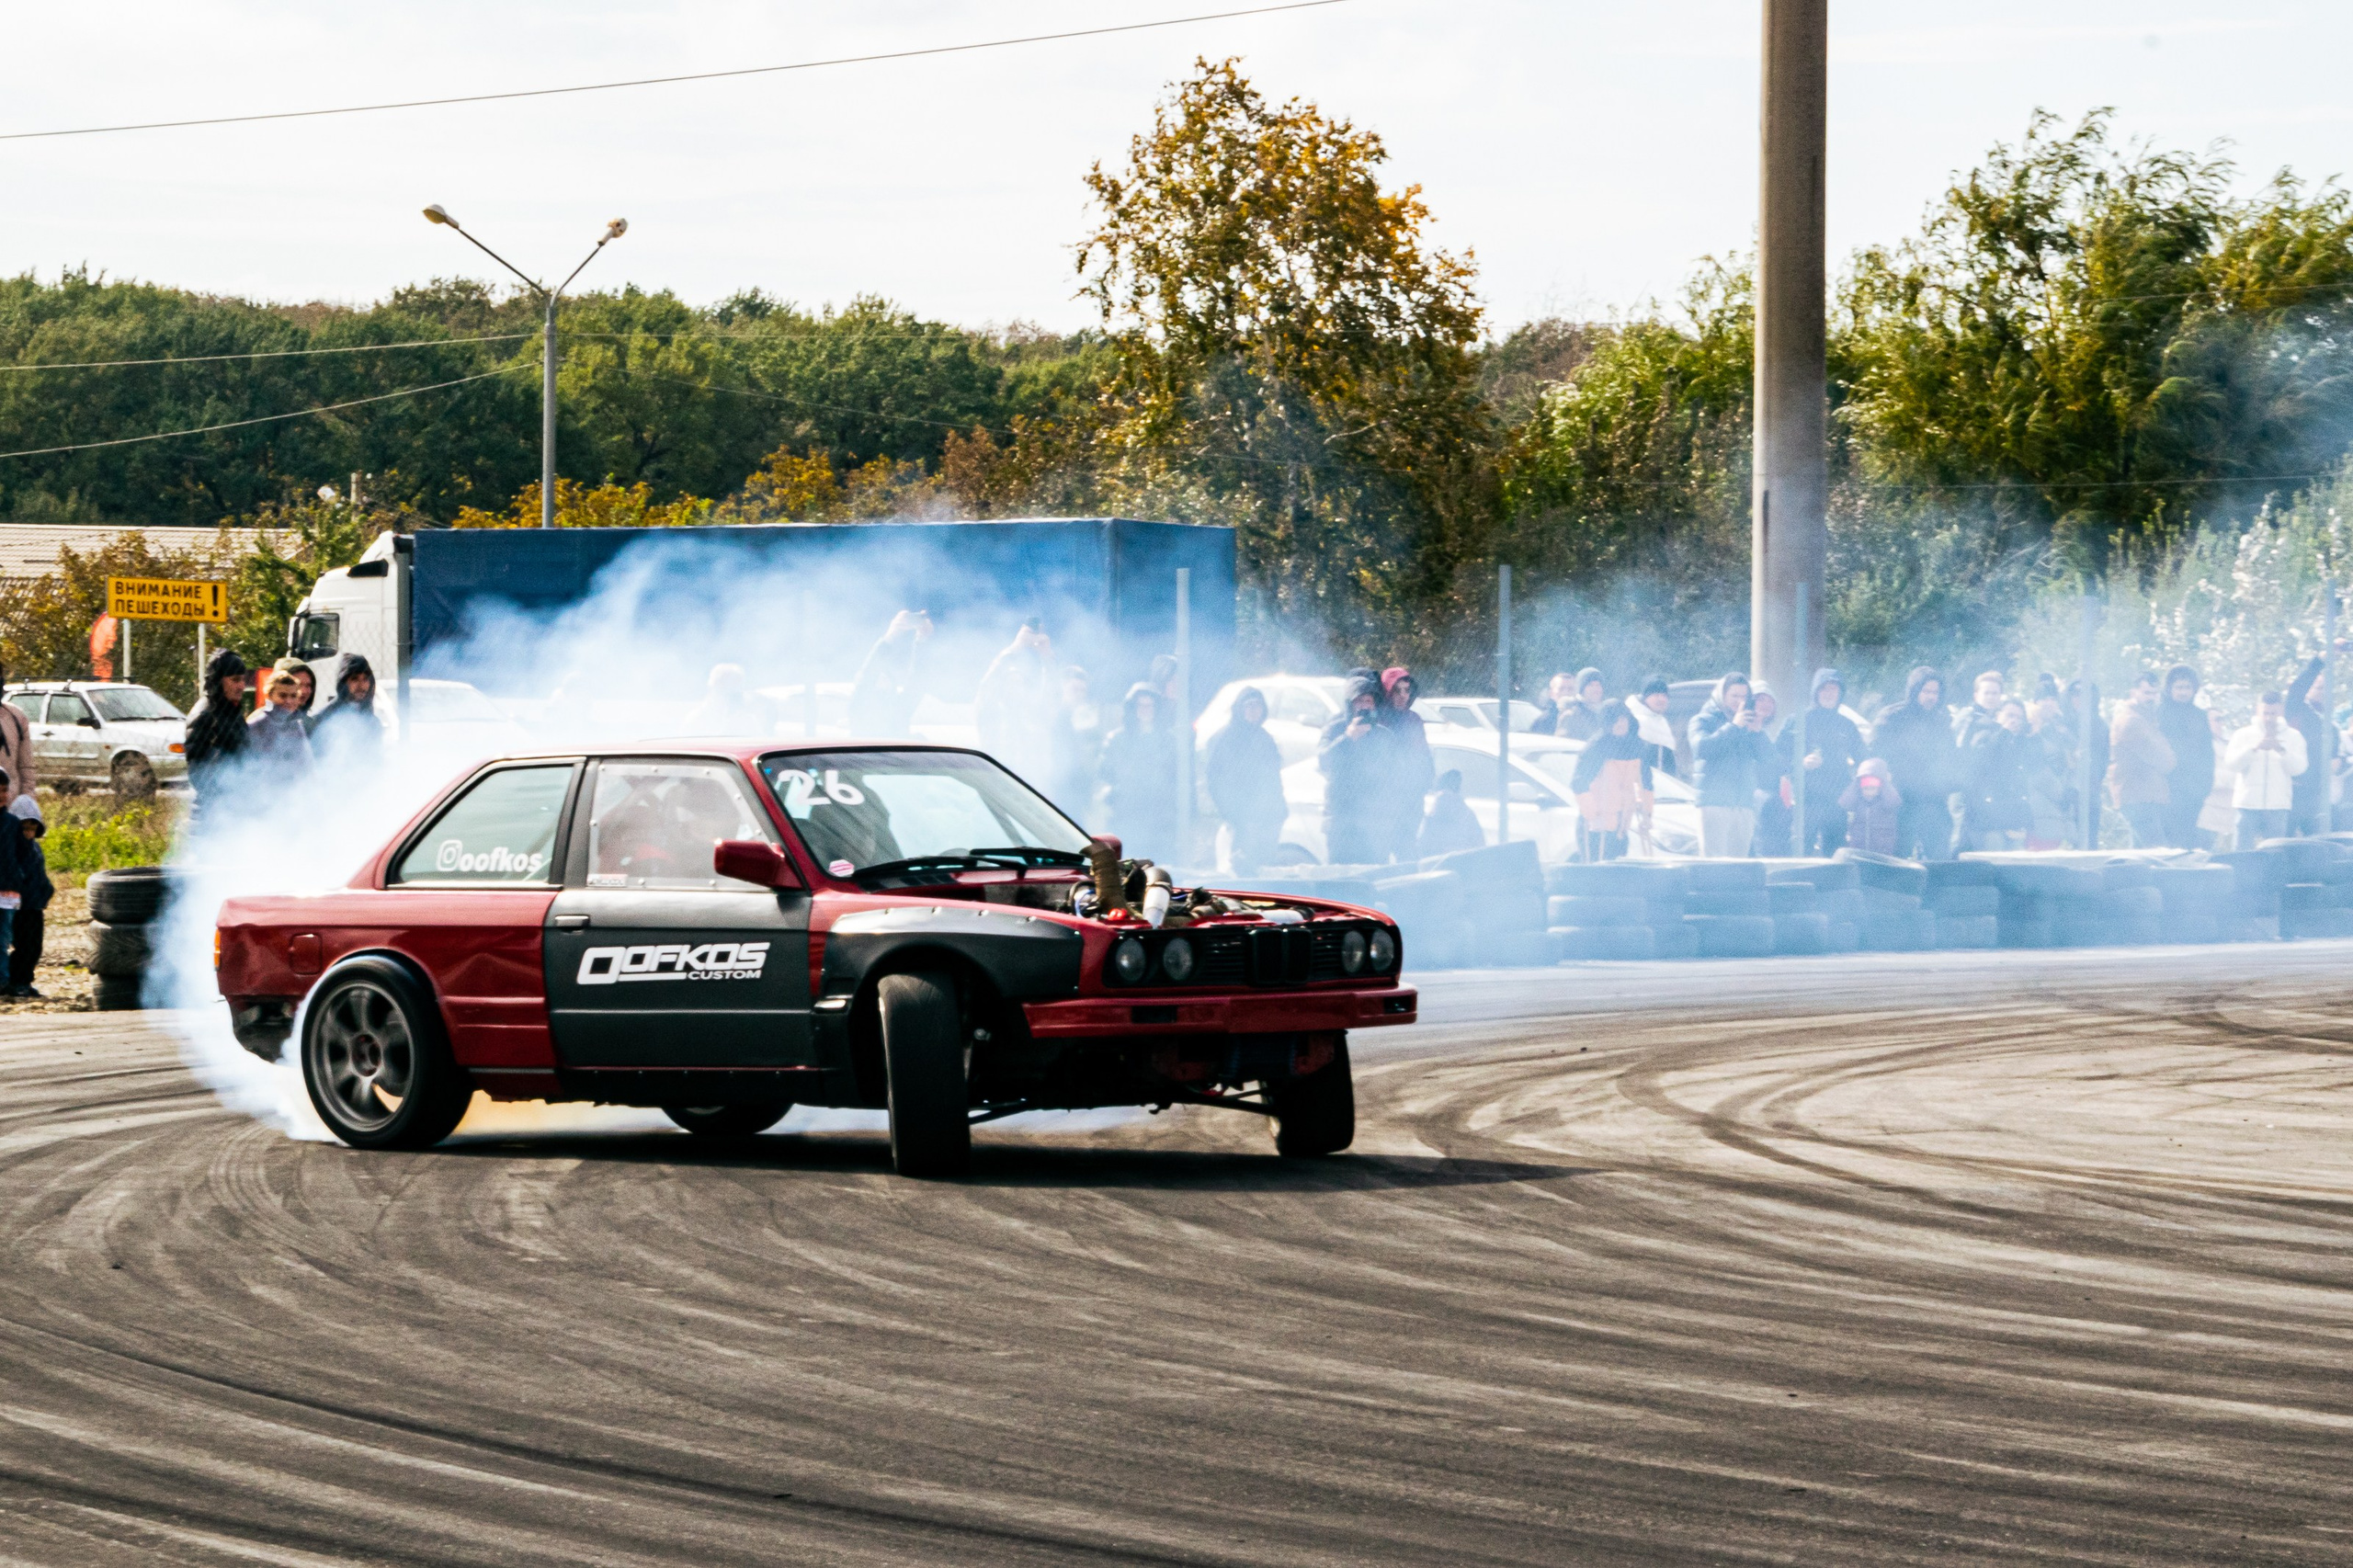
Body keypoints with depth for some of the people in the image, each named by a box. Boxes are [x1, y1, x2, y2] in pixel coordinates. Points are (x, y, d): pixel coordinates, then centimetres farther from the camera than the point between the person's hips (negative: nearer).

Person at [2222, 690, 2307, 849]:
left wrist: (2282, 750, -18)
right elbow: (2230, 764, -3)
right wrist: (2253, 748, -16)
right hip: (2247, 804, 0)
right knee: (2244, 849, -3)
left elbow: (2299, 768, -2)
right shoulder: (2243, 735, 8)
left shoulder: (2293, 736, 9)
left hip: (2278, 806, 0)